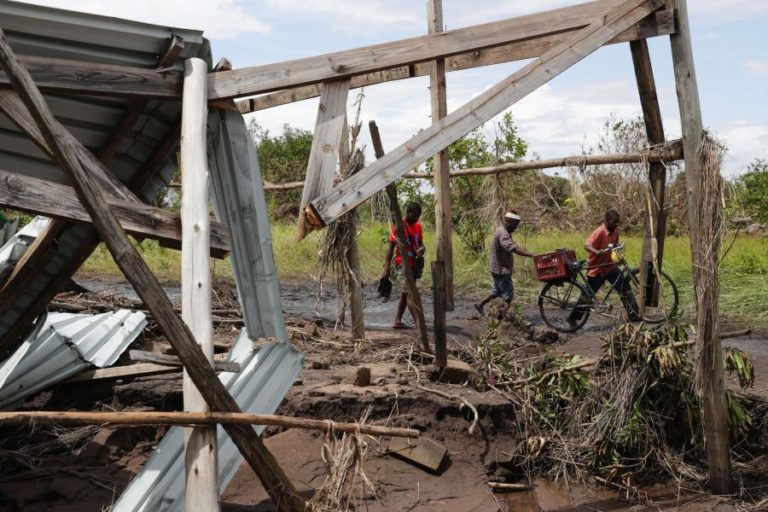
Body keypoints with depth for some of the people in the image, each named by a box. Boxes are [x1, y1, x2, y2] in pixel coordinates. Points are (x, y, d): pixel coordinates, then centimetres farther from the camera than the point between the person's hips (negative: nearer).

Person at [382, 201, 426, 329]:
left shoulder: (418, 226, 9)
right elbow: (391, 248, -7)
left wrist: (422, 248, -9)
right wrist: (387, 268, -11)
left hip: (414, 264, 7)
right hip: (403, 264, -7)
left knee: (405, 293, 12)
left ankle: (397, 321, 20)